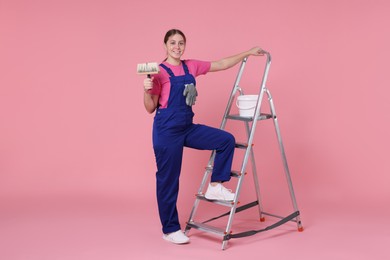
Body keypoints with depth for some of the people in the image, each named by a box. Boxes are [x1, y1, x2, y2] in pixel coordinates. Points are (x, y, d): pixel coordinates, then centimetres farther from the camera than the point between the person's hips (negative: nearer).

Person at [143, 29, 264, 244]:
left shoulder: (192, 66, 9)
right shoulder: (159, 72, -9)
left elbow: (222, 64, 15)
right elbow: (150, 108, -7)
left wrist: (248, 53, 16)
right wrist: (146, 90, -26)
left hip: (188, 127, 7)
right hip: (167, 129, -6)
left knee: (227, 140, -3)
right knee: (168, 179, 1)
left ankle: (215, 187, 10)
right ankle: (170, 230, 17)